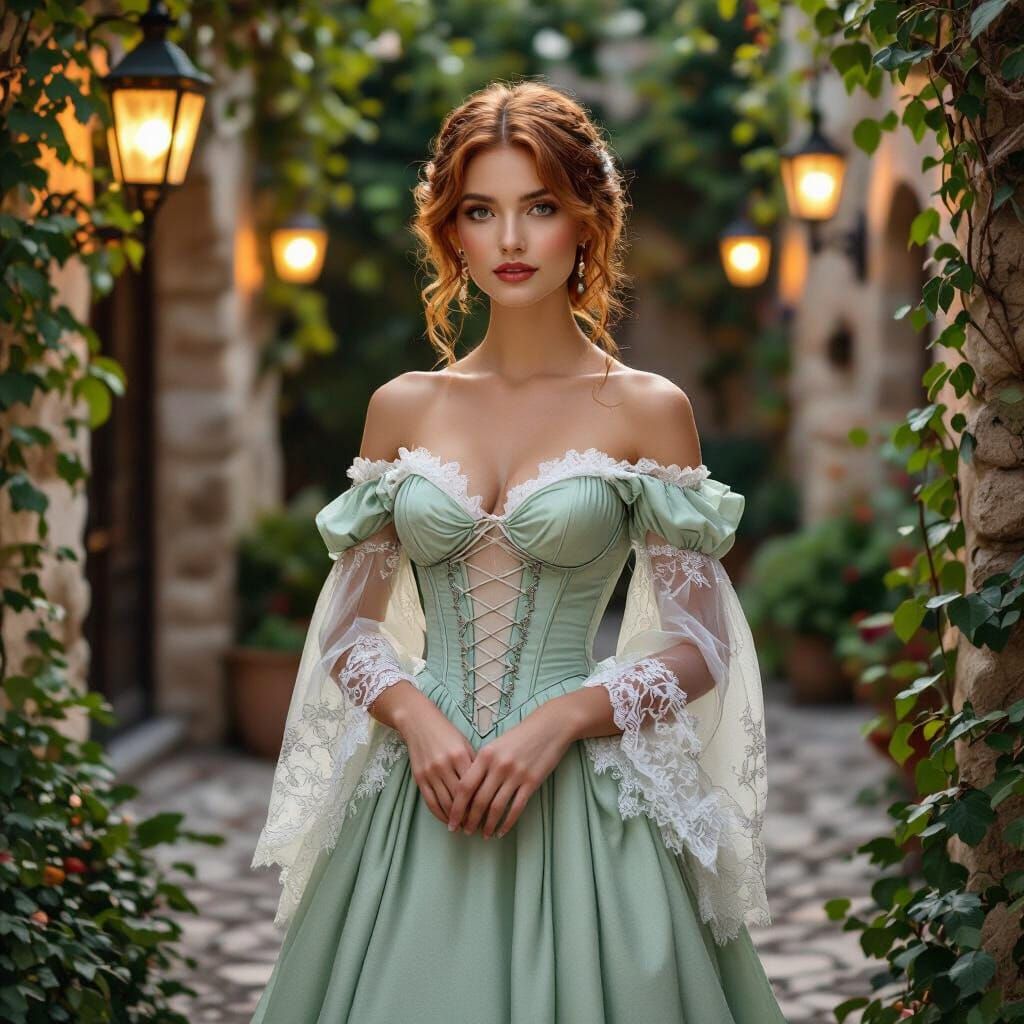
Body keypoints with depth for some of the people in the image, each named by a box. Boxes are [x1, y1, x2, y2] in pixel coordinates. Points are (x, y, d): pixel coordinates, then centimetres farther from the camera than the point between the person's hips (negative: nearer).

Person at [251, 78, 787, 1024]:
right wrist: (414, 714, -9)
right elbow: (348, 629, 9)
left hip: (583, 798, -2)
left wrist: (558, 719, -15)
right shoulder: (402, 407, 6)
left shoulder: (647, 410, -1)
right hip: (418, 802, 2)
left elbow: (697, 648, -1)